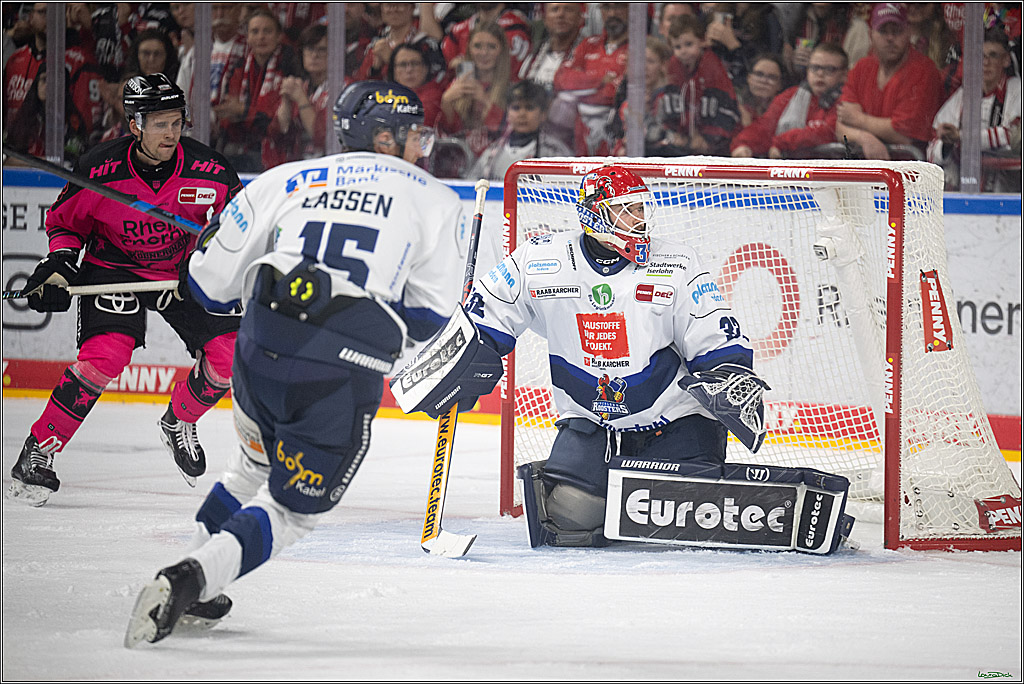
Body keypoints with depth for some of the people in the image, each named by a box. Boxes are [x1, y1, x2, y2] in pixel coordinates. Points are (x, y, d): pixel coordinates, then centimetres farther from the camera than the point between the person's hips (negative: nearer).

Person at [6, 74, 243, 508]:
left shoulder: (210, 170, -19)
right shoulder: (98, 169, -21)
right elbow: (65, 220, -2)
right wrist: (59, 264, -15)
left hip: (184, 270, 3)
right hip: (114, 268, -3)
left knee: (228, 352, -8)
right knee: (104, 357, -25)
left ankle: (178, 423, 22)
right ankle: (37, 454, -16)